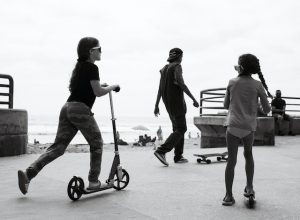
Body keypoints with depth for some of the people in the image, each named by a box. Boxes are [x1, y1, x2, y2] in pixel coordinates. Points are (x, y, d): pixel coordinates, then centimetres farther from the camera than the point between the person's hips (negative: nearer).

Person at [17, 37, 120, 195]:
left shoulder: (79, 66, 21)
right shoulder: (92, 68, -6)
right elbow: (98, 92, -11)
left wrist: (98, 85, 29)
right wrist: (113, 87, 5)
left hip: (67, 108, 8)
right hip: (81, 109, -8)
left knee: (58, 146, 5)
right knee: (96, 144, 8)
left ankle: (28, 173, -6)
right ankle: (93, 181, 10)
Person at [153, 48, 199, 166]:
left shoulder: (164, 68, 13)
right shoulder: (177, 66, -9)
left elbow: (160, 88, 12)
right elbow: (181, 84, -21)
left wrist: (156, 105, 13)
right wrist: (193, 99, -18)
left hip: (167, 101, 8)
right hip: (177, 101, -8)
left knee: (178, 127, 15)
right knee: (180, 129, -6)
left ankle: (178, 156, 15)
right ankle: (161, 151, -18)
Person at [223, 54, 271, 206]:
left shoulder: (232, 83, 1)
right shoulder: (257, 85, -1)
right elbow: (266, 110, 2)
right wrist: (264, 107, 24)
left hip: (233, 126, 0)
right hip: (249, 127, 1)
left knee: (231, 160, 3)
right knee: (248, 154, 24)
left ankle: (228, 196, 3)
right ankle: (249, 187, 21)